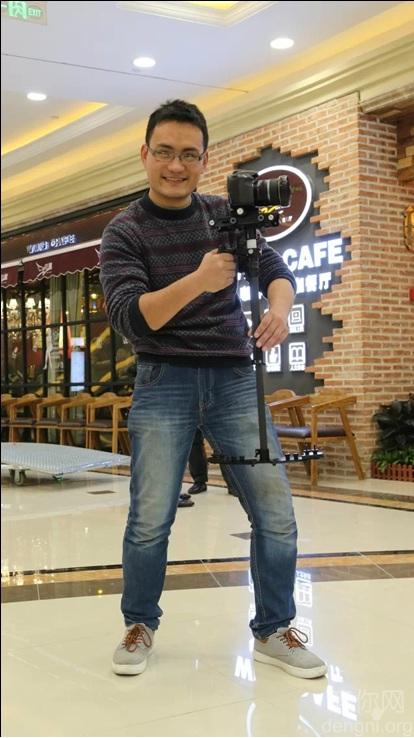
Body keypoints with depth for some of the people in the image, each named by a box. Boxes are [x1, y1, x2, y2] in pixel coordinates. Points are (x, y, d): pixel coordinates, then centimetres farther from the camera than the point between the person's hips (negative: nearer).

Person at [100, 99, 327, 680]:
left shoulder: (225, 213, 8)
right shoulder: (124, 232, -3)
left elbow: (275, 268, 4)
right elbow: (128, 318, -15)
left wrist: (279, 307, -20)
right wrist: (198, 281, -30)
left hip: (236, 378, 3)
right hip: (164, 383, -3)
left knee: (276, 514, 0)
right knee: (150, 519, -1)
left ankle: (274, 631, 17)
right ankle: (140, 625, 23)